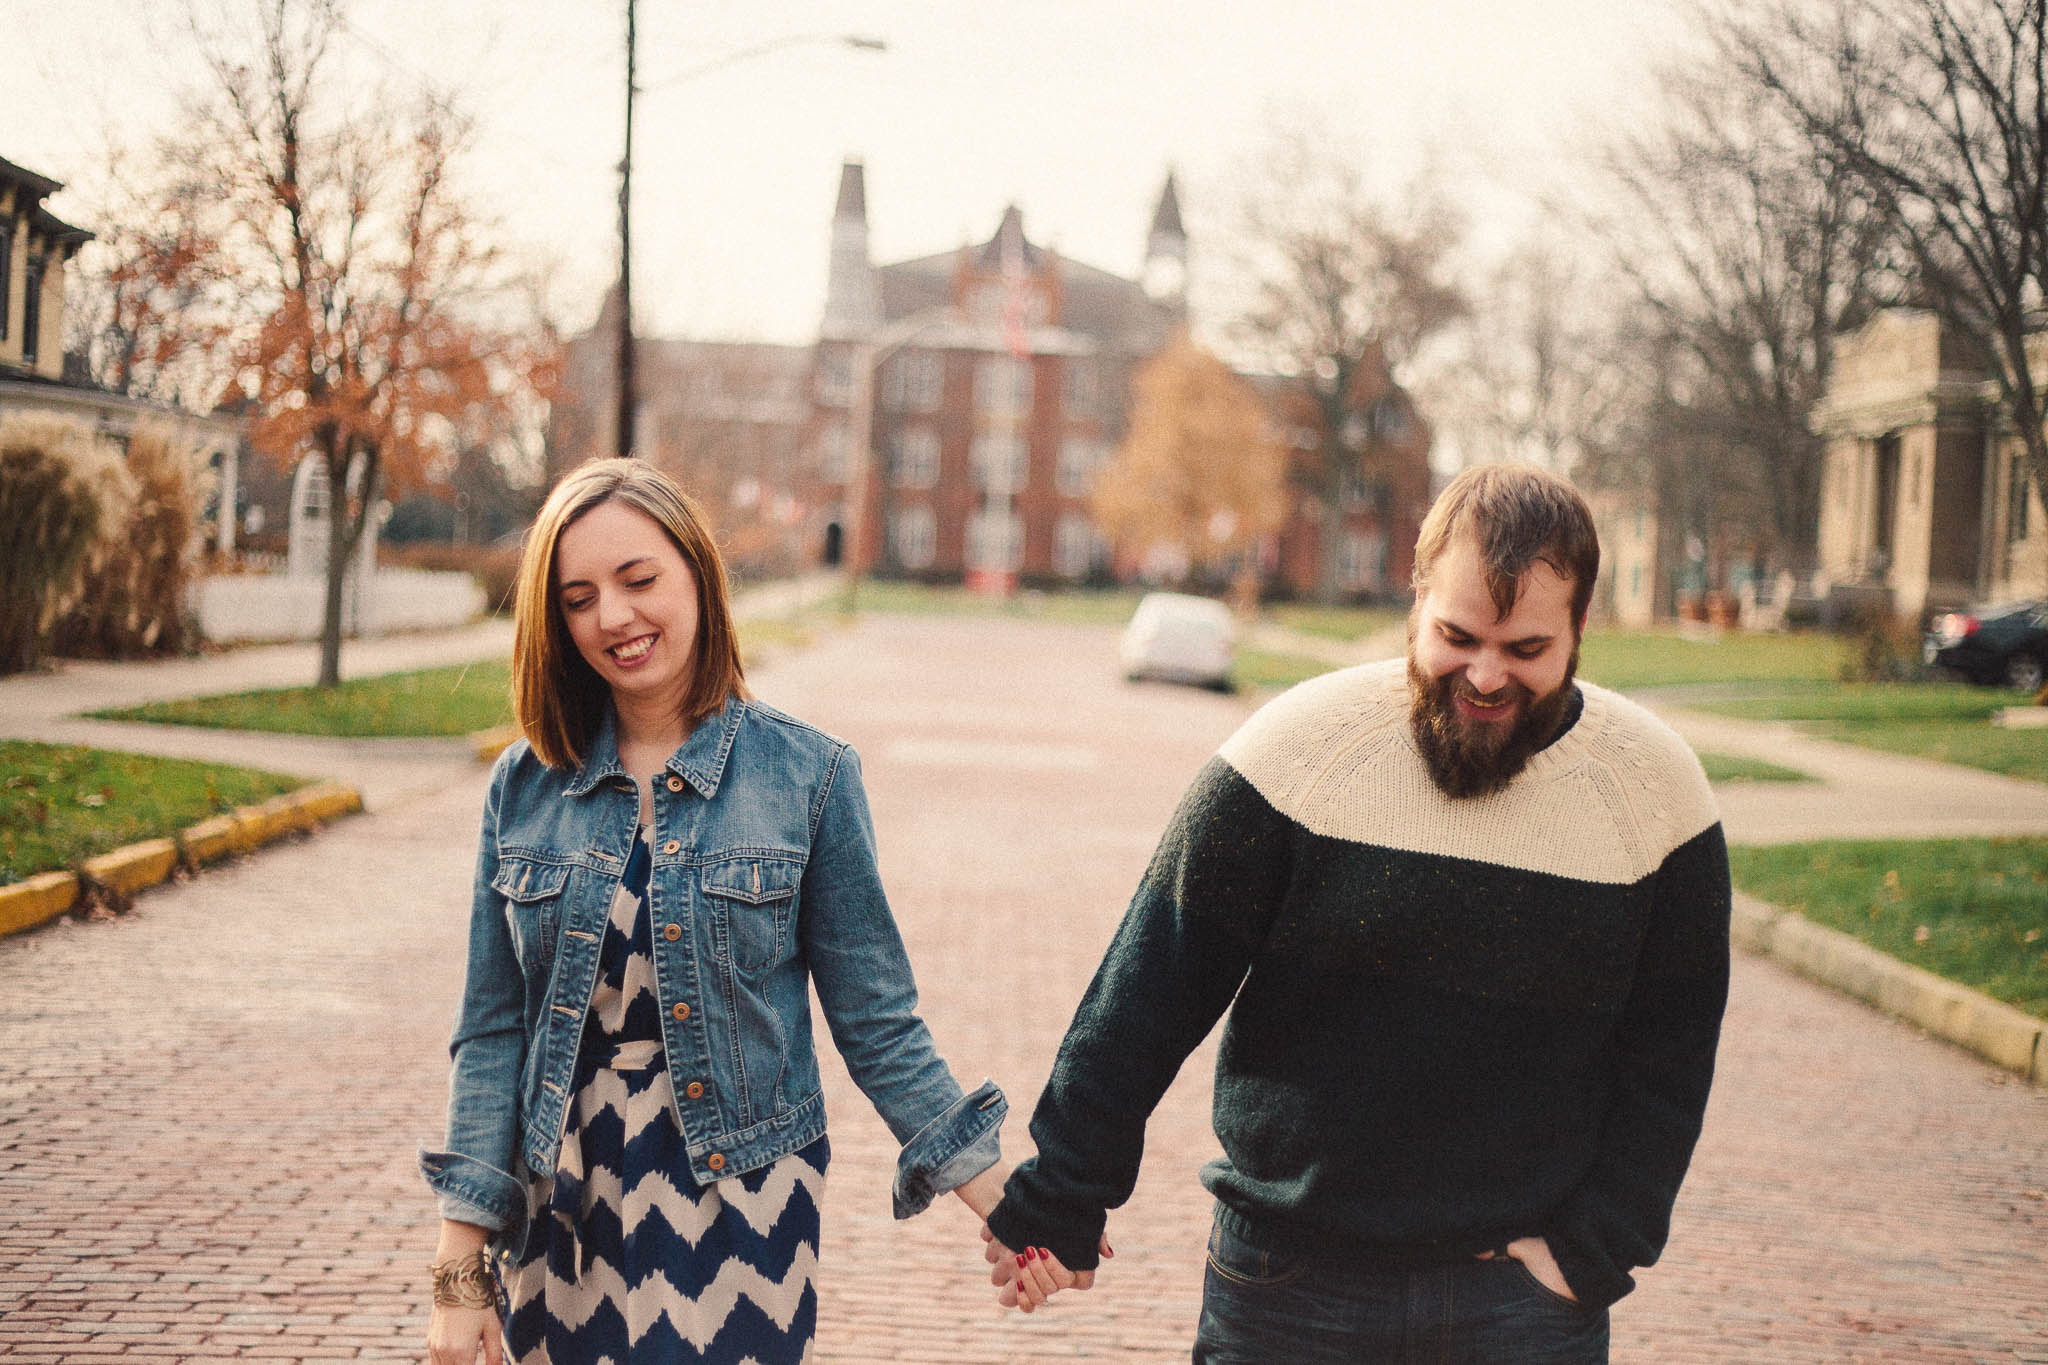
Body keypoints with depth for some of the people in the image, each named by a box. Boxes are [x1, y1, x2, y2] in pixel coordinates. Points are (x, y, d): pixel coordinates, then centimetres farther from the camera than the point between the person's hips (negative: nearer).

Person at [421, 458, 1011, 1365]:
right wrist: (461, 1269, -2)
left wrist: (997, 1196, -6)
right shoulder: (525, 785, 1)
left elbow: (876, 1022, -1)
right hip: (562, 1216, 2)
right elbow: (492, 1033, 2)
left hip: (739, 1207, -2)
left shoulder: (808, 776, -5)